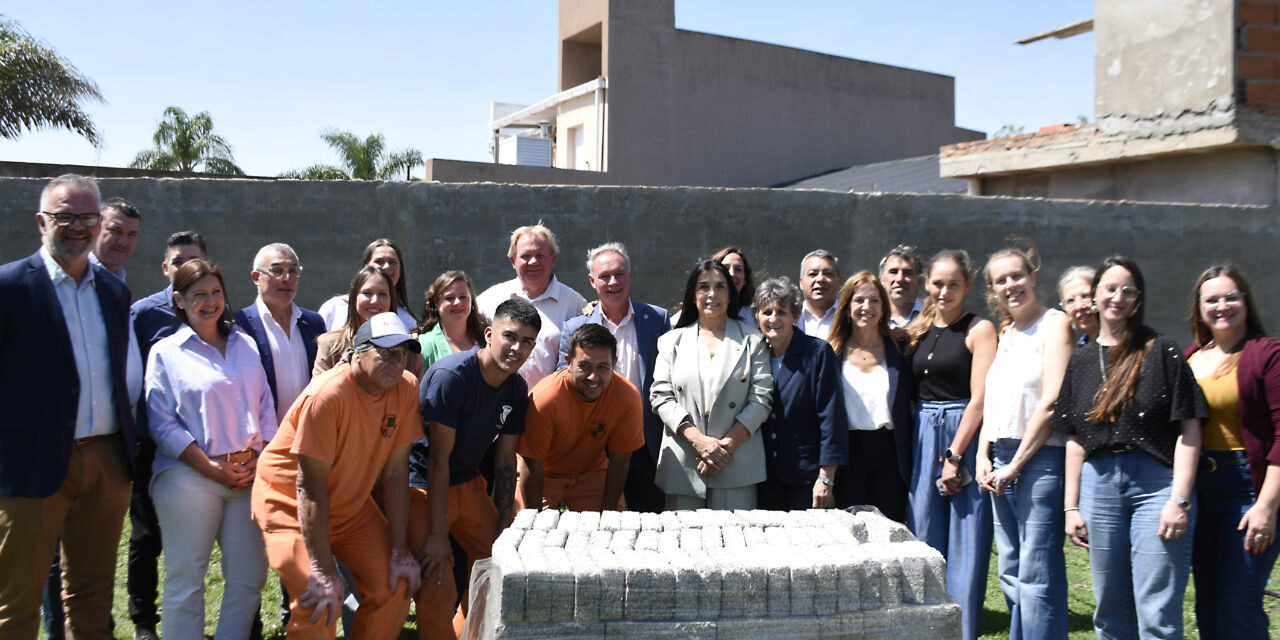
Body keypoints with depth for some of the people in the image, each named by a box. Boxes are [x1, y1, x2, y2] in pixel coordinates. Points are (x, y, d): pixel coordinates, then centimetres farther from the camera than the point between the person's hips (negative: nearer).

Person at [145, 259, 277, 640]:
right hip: (190, 477, -4)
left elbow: (266, 408, 13)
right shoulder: (166, 352, 1)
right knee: (185, 579, 2)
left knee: (250, 576, 6)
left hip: (249, 476, 4)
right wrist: (213, 469, -11)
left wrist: (259, 460, -2)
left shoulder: (245, 345, 14)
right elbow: (163, 424, -5)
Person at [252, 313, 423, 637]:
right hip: (289, 500, -5)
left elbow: (396, 471, -9)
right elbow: (310, 488, -26)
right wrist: (325, 572, -26)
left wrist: (401, 551, -9)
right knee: (319, 601, -20)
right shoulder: (328, 395, -29)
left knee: (394, 585, -4)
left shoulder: (406, 388, -12)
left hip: (350, 500, 6)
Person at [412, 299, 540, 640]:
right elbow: (438, 457, -24)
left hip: (469, 484, 7)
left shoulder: (516, 389, -2)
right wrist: (438, 534, -23)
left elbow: (505, 461, 3)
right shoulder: (450, 375, -24)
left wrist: (504, 526, 0)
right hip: (424, 486, -7)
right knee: (438, 589, -14)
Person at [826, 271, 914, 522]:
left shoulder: (898, 351, 6)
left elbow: (907, 410, 6)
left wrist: (909, 462, -1)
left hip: (888, 452, 0)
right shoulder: (832, 353, 5)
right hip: (848, 452, 0)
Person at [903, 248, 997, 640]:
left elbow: (980, 400, -10)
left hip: (964, 438, -5)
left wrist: (954, 456, -14)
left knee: (964, 547, -1)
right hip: (922, 440, 5)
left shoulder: (979, 329, -4)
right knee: (925, 543, 9)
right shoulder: (919, 331, 13)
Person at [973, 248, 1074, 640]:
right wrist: (984, 455, 5)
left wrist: (1016, 464, -13)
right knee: (1011, 574, 12)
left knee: (1037, 576, -6)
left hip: (1040, 458, -8)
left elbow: (1052, 402, -13)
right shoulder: (1004, 334, 18)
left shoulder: (1054, 324, -5)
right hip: (1000, 461, 8)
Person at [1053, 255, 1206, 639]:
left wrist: (1180, 500, -13)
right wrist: (1071, 506, 9)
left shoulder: (1162, 353, -1)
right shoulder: (1081, 361, 12)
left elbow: (1189, 429, -6)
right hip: (1100, 485, 4)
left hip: (1157, 482, -4)